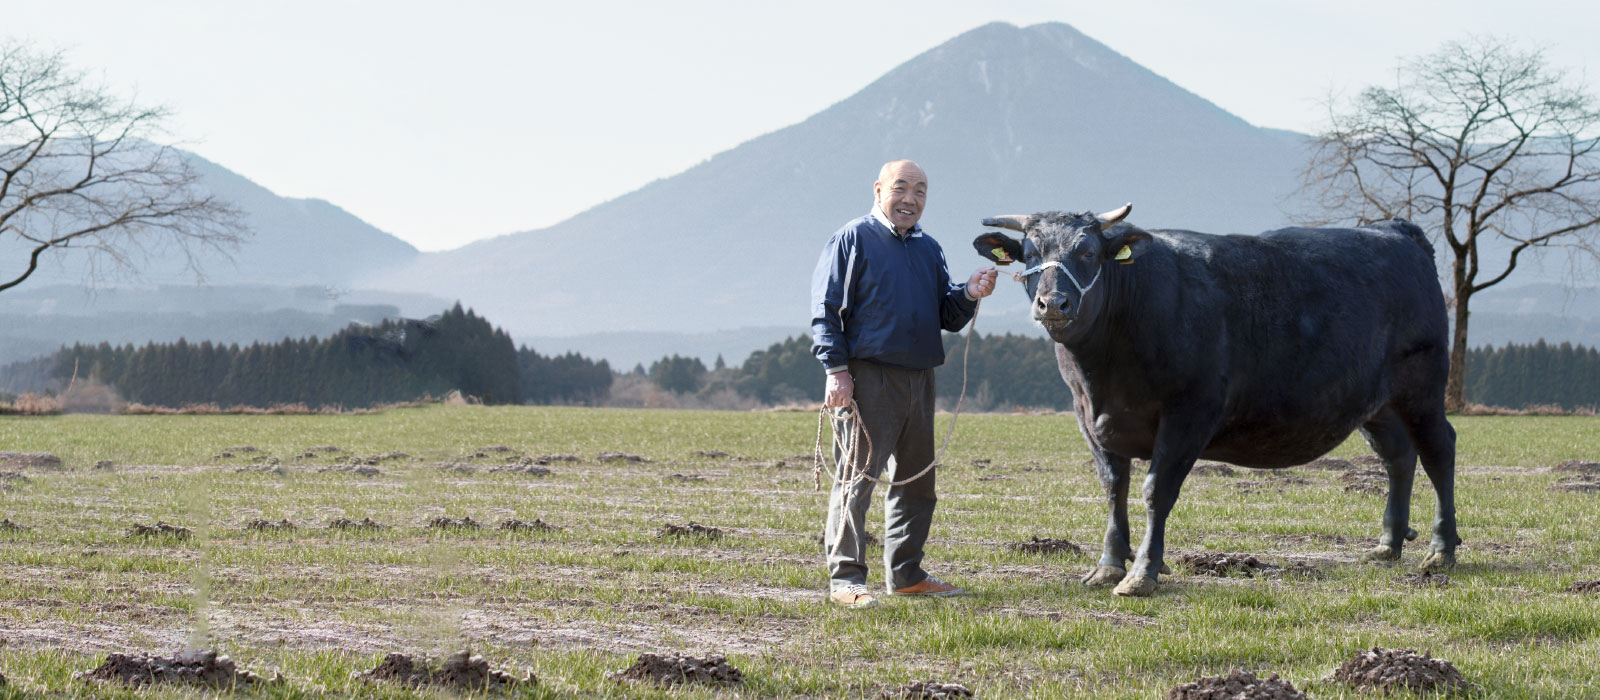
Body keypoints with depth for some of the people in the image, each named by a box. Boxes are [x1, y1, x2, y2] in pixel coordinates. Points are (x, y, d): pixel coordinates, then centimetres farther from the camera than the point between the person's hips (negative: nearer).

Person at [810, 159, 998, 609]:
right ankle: (845, 580, -10)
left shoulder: (930, 250, 19)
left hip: (919, 378, 7)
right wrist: (837, 369, -14)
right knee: (857, 476, -11)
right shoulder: (853, 239, 0)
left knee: (916, 481, 12)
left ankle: (905, 575, 21)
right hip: (868, 376, -7)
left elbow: (948, 317, 20)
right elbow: (825, 309, -5)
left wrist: (968, 296, -2)